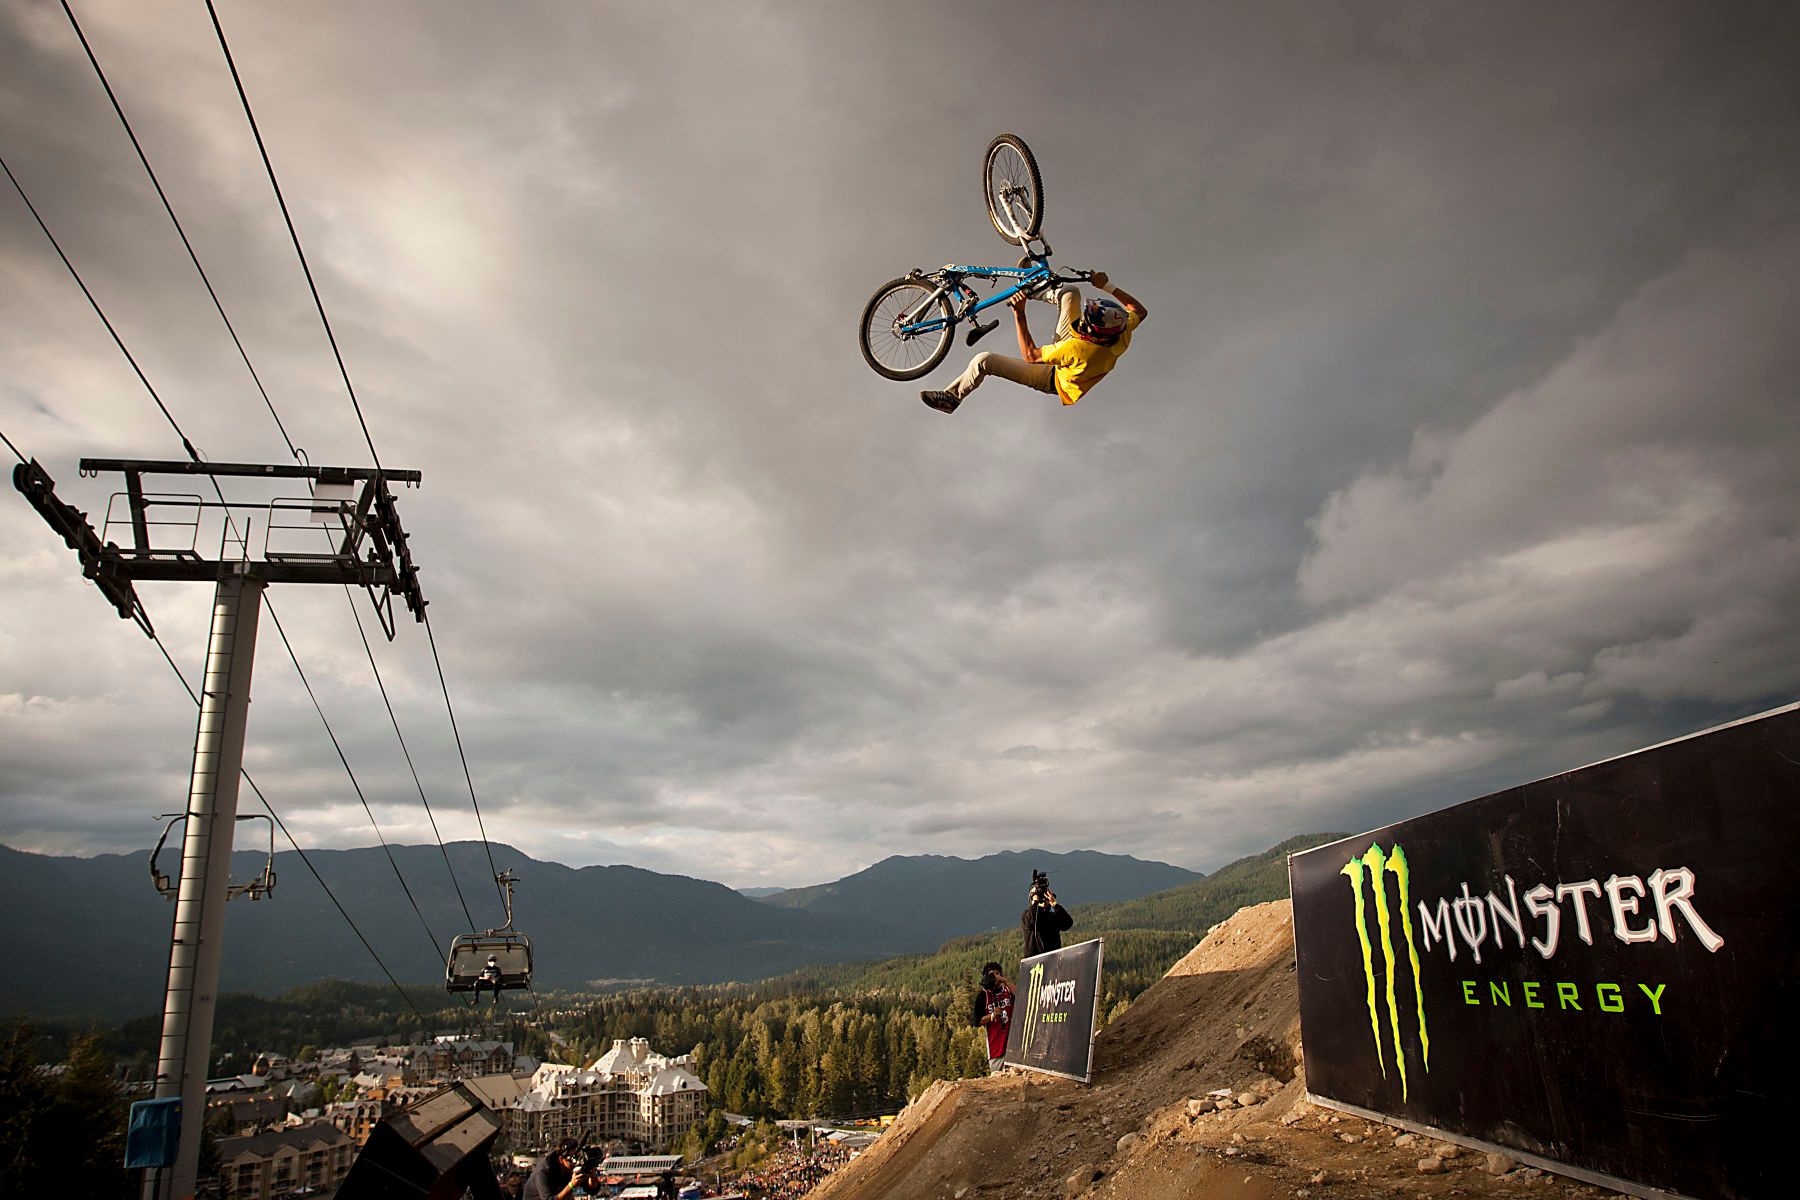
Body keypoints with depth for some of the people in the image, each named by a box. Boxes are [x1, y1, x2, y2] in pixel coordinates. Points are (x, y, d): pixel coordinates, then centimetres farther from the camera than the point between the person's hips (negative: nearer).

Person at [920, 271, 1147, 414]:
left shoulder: (1077, 349, -47)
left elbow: (1030, 355, -32)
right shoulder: (1123, 336, -30)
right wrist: (1107, 286, -8)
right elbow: (1139, 311, -5)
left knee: (982, 360, -18)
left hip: (1055, 380, -7)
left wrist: (1019, 314, -32)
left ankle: (951, 397, 9)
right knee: (1071, 291, 2)